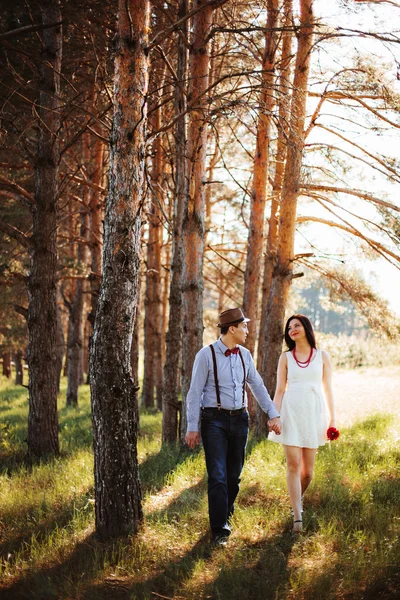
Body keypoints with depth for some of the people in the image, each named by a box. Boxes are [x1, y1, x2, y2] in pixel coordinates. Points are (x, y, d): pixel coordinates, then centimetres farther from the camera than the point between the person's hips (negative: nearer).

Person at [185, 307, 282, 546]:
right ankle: (220, 530, -6)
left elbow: (258, 386, 13)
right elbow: (195, 392, -8)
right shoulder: (206, 355, -9)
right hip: (214, 420, -5)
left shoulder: (244, 355, 8)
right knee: (218, 475, -9)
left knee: (234, 473, 12)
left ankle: (225, 513, 33)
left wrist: (273, 414, 6)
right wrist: (192, 427, -11)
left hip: (240, 419, 5)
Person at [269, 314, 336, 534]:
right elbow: (280, 390, 6)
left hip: (313, 413, 1)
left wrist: (332, 417, 3)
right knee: (293, 465, -9)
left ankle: (297, 499, 34)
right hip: (291, 413, -1)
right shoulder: (285, 358, 7)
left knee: (308, 469, 5)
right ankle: (297, 517, -8)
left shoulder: (322, 356, 7)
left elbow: (328, 389, 8)